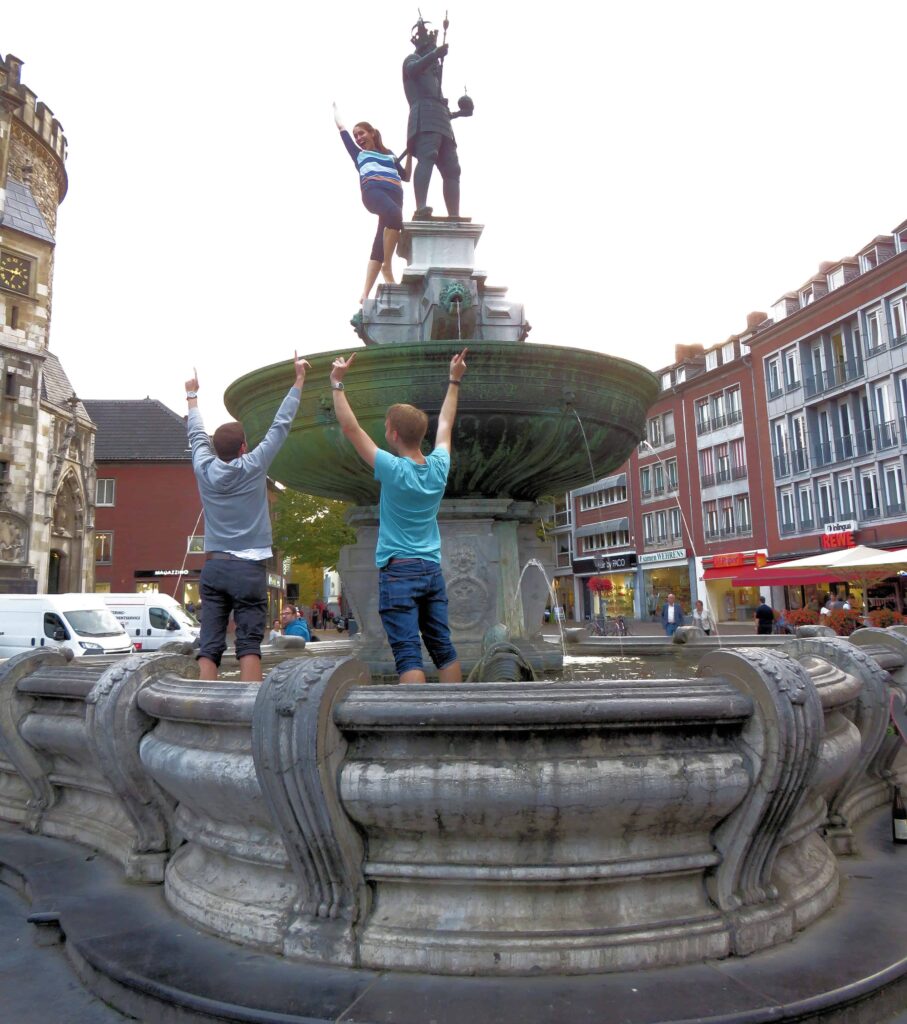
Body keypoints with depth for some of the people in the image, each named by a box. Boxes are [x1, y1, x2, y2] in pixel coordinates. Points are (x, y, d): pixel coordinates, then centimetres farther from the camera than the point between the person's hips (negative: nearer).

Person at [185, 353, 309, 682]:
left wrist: (192, 395, 39)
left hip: (213, 568, 4)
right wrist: (299, 379, 11)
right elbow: (281, 424, 3)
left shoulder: (204, 469, 5)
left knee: (209, 646, 1)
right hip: (249, 568, -3)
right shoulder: (253, 467, -3)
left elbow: (196, 434, 23)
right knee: (249, 645, -5)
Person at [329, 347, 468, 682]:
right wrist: (454, 381, 30)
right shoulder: (439, 466, 1)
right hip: (432, 570, 6)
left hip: (398, 571, -6)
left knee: (408, 655, -7)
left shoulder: (394, 470, -13)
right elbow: (445, 424, 19)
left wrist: (337, 384, 0)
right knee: (443, 649, 13)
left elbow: (350, 428, -8)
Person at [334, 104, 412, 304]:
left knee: (379, 246, -12)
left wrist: (409, 154, 22)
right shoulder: (358, 153, 29)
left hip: (394, 195, 2)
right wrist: (335, 109, 55)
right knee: (395, 215, -38)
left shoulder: (389, 154, 33)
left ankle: (365, 294, -17)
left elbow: (406, 176, 31)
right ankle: (387, 266, -30)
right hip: (373, 191, -2)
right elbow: (341, 127, 41)